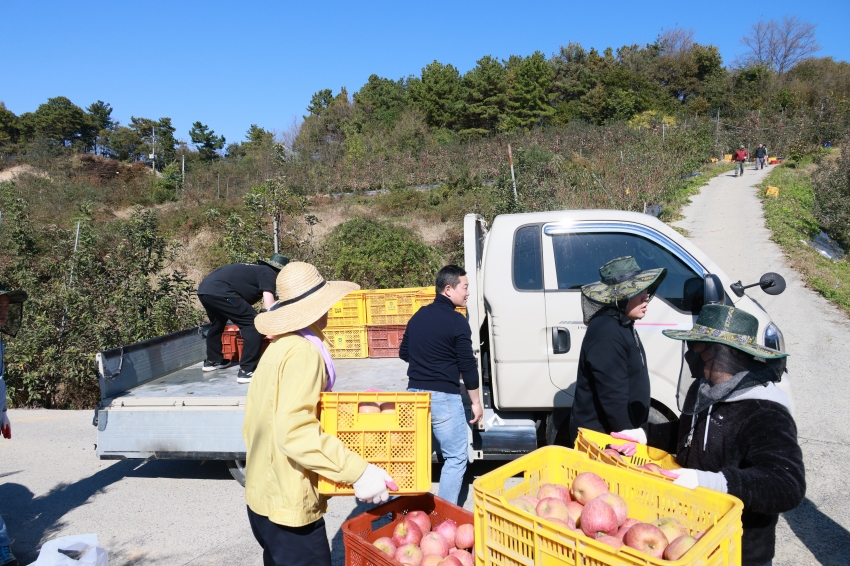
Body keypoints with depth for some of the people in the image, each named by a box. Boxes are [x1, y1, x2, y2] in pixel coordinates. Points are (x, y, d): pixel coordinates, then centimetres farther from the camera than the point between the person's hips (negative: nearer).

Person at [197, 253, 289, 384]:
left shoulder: (255, 270, 31)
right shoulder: (268, 273, 6)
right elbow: (269, 305, -4)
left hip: (204, 289, 10)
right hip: (219, 292, -10)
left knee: (217, 324, 33)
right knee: (253, 325, -4)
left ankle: (212, 361, 50)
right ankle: (247, 371, -4)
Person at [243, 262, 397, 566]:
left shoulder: (279, 346, 6)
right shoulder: (303, 352, -21)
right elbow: (294, 432, -30)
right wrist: (357, 471, -31)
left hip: (264, 494, 9)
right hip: (288, 503, -9)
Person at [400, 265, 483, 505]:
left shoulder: (419, 315, 9)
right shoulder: (457, 321, -11)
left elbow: (404, 353, 17)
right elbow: (467, 365, -9)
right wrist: (476, 401, 1)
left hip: (414, 393, 7)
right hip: (443, 397, -7)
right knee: (456, 457, 6)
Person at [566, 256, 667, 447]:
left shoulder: (622, 326, 8)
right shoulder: (606, 334, -24)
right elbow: (612, 396, -25)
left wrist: (634, 431, 18)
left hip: (617, 431, 9)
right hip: (599, 436, -9)